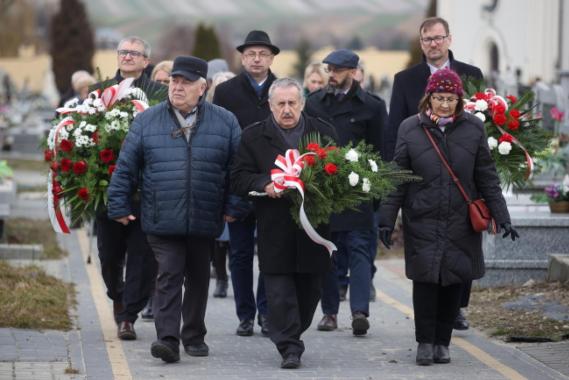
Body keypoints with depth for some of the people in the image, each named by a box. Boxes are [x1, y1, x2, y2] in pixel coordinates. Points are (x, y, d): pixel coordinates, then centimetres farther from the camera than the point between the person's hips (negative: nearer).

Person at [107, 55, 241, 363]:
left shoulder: (225, 122, 3)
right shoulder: (147, 121, 3)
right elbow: (126, 167, 5)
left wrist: (233, 208, 2)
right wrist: (119, 207, 3)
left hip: (205, 222, 1)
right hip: (162, 220, -1)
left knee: (198, 278, 13)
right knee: (168, 276, -10)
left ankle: (194, 336, 25)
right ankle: (168, 339, -15)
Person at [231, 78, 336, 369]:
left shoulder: (324, 132, 8)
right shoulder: (253, 137, 4)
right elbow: (239, 179, 1)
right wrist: (264, 184, -17)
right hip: (275, 231, -2)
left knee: (309, 290, 9)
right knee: (280, 292, -7)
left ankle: (289, 337, 26)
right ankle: (289, 348, -5)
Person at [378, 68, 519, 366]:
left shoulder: (473, 128, 1)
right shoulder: (410, 129, -2)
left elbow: (487, 177, 6)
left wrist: (501, 216, 2)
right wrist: (387, 219, -3)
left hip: (461, 222, 2)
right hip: (422, 221, -1)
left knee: (454, 280, 5)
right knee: (425, 279, -5)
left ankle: (442, 342, 18)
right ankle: (425, 342, 8)